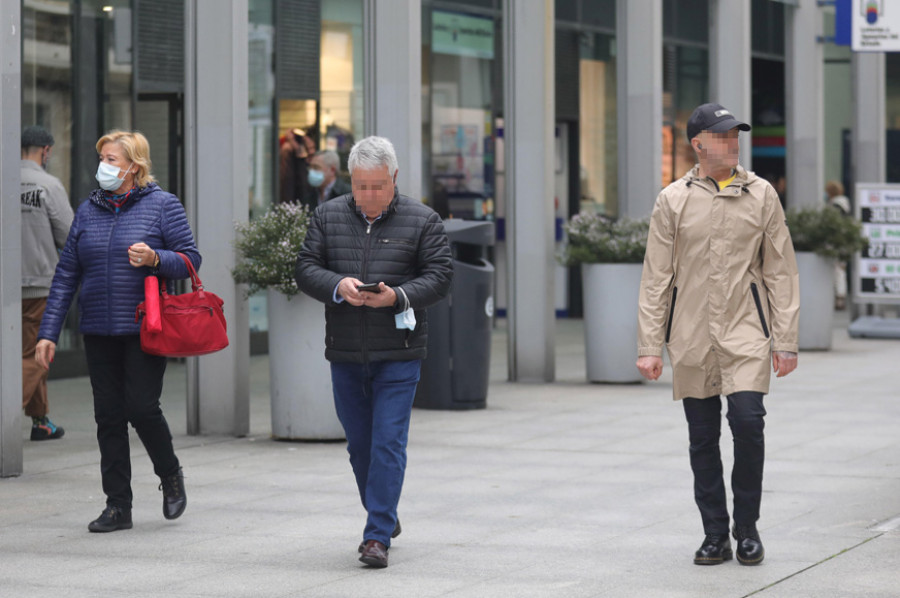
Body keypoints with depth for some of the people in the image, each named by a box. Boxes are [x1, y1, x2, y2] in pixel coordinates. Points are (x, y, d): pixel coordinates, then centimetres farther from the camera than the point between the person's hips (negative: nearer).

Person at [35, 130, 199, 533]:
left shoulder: (162, 205, -1)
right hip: (99, 333, 4)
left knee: (142, 407, -10)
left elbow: (191, 259, -1)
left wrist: (155, 259, -22)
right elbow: (66, 274, 10)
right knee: (108, 415, 4)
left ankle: (171, 475, 18)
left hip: (145, 329, -4)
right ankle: (117, 504, 10)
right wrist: (48, 332, 5)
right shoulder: (88, 210, 11)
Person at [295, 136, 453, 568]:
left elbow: (439, 277, -4)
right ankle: (385, 519, 32)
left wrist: (397, 296, -21)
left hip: (398, 354, -4)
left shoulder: (422, 221, -1)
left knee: (388, 443, -9)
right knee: (359, 444, 13)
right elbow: (306, 269, 3)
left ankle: (378, 536, -8)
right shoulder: (328, 217, 7)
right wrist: (338, 286, -18)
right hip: (345, 354, 4)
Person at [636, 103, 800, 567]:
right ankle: (715, 536, 15)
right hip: (691, 338, 1)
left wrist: (785, 340, 2)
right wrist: (649, 346, 0)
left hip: (746, 335, -1)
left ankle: (747, 529, 4)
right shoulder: (673, 201, 3)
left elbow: (780, 272, 6)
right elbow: (655, 278, 5)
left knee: (748, 424, -13)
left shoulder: (761, 195, 5)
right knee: (702, 438, 5)